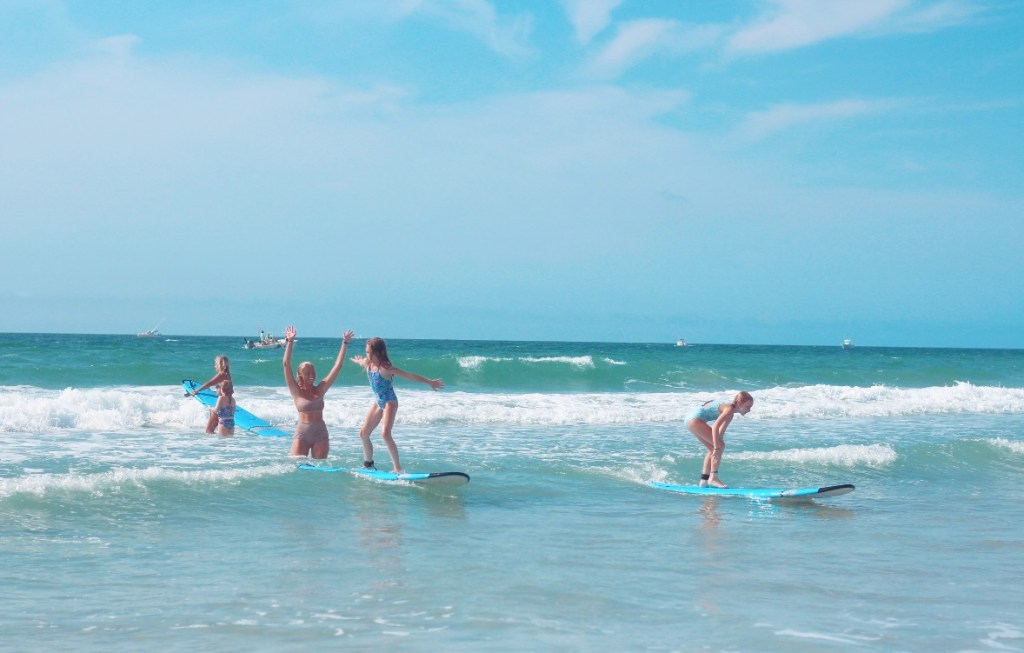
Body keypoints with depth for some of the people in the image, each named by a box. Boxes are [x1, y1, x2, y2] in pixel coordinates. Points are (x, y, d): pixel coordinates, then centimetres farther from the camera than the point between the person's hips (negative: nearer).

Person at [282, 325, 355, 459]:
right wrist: (289, 342, -11)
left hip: (320, 433, 2)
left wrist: (345, 344, 6)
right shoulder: (297, 391, -1)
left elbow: (337, 366, 7)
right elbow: (286, 365, -8)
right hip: (302, 433, -2)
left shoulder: (320, 390, 6)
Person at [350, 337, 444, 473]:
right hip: (378, 402, 8)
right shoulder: (367, 363, -3)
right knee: (363, 433, 10)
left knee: (385, 434, -24)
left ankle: (397, 467, -20)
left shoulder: (385, 368, -24)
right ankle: (368, 464, 28)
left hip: (389, 402, -8)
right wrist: (357, 360, 47)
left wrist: (430, 382, -23)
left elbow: (409, 375, -24)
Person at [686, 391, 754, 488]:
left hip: (691, 419, 11)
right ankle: (713, 478, -12)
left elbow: (721, 431, 16)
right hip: (695, 419, -11)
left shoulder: (730, 413, 12)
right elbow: (715, 426, -28)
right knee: (720, 446, -12)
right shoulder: (729, 409, -19)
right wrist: (717, 446, -29)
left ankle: (704, 480, 22)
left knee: (713, 449, 17)